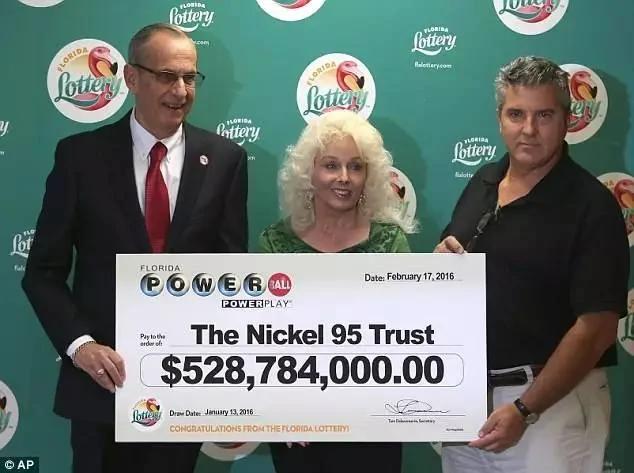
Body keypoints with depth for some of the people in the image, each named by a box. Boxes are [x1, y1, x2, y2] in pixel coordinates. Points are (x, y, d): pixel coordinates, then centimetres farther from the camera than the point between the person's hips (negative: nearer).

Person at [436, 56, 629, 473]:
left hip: (550, 398, -6)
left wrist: (525, 410, -23)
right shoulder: (481, 182, 6)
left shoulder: (591, 206, -14)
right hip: (467, 391, 6)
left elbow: (596, 327, -18)